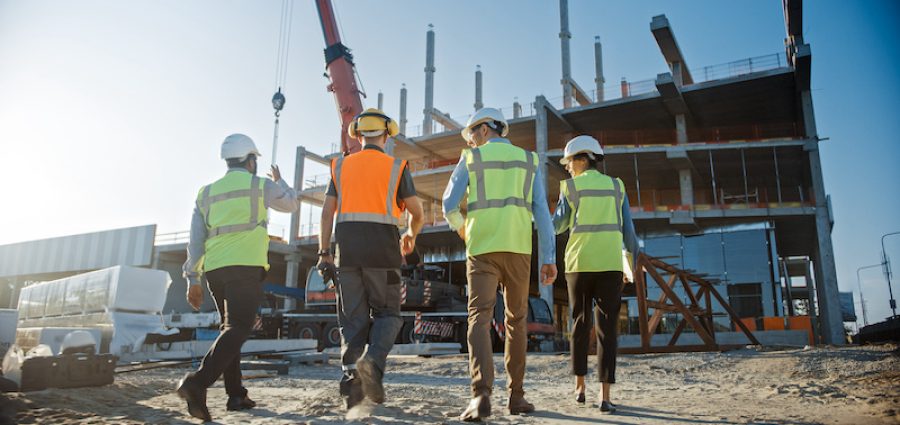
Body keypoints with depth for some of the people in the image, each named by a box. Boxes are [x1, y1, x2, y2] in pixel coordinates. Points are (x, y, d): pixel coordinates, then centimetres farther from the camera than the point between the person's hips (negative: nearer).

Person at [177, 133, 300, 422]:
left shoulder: (207, 192, 17)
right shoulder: (261, 186, 5)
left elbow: (196, 240, 11)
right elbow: (291, 204, 24)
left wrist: (192, 279, 12)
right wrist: (279, 181, 42)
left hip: (214, 268, 6)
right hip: (245, 266, -6)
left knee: (231, 328, 16)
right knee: (238, 328, -11)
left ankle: (236, 395, 14)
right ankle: (198, 382, -29)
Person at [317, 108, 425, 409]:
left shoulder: (341, 166, 12)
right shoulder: (396, 168, 5)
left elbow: (327, 212, 5)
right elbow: (417, 214, 7)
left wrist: (324, 253, 6)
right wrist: (410, 236, 26)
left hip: (348, 251, 2)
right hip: (382, 251, -2)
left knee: (353, 319, 7)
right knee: (386, 314, 9)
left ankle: (351, 381, -2)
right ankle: (373, 361, -16)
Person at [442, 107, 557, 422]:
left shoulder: (470, 159, 9)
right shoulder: (529, 161, 15)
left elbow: (449, 206, 5)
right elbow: (541, 211, 4)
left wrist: (460, 228, 29)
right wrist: (549, 258, 0)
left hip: (482, 248, -2)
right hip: (517, 249, 2)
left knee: (480, 319, -7)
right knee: (516, 320, 13)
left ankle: (481, 395, -25)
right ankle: (515, 395, 14)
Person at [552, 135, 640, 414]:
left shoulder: (569, 187, 2)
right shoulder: (616, 187, 9)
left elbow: (557, 227, 6)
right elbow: (628, 230, 5)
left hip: (579, 264, -1)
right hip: (610, 264, 1)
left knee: (580, 324, 15)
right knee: (607, 329, -1)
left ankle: (579, 386, 18)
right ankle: (605, 397, -8)